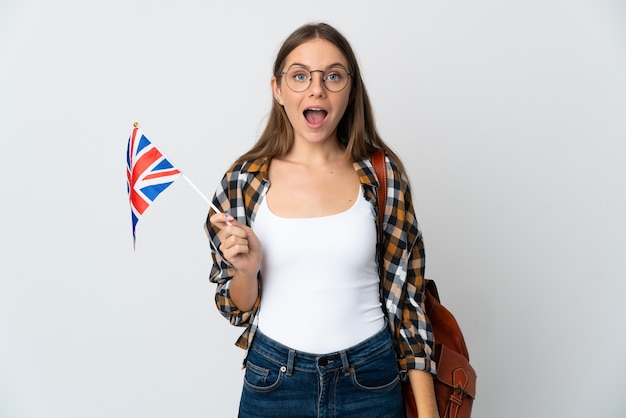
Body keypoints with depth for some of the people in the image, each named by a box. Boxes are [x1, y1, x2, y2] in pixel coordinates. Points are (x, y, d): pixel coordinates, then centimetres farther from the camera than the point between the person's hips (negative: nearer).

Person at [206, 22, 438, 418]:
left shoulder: (383, 176, -6)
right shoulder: (242, 181, -6)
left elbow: (407, 296, -2)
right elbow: (238, 308, 2)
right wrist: (247, 269, -19)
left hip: (370, 380, 0)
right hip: (274, 383, 1)